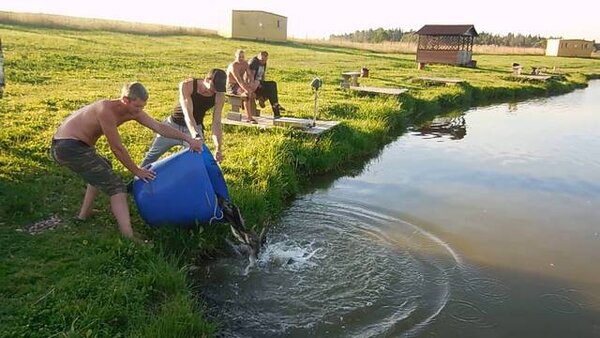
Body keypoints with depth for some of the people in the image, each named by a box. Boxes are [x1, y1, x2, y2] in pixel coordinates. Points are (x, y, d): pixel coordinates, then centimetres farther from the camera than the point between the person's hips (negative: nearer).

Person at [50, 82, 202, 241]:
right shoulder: (107, 110, -23)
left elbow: (160, 127, 0)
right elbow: (117, 148, -18)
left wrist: (189, 139, -5)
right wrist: (136, 171, -8)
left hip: (65, 145, 10)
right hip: (70, 147, -10)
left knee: (102, 170, 33)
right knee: (116, 187, -14)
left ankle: (84, 215, 39)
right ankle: (130, 239, -22)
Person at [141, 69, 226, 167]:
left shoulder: (219, 96, -21)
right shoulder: (186, 85, -29)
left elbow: (216, 122, -20)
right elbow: (187, 113, -39)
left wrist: (218, 148, -33)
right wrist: (194, 135, -55)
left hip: (195, 128, 1)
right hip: (173, 125, 0)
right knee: (152, 155, 15)